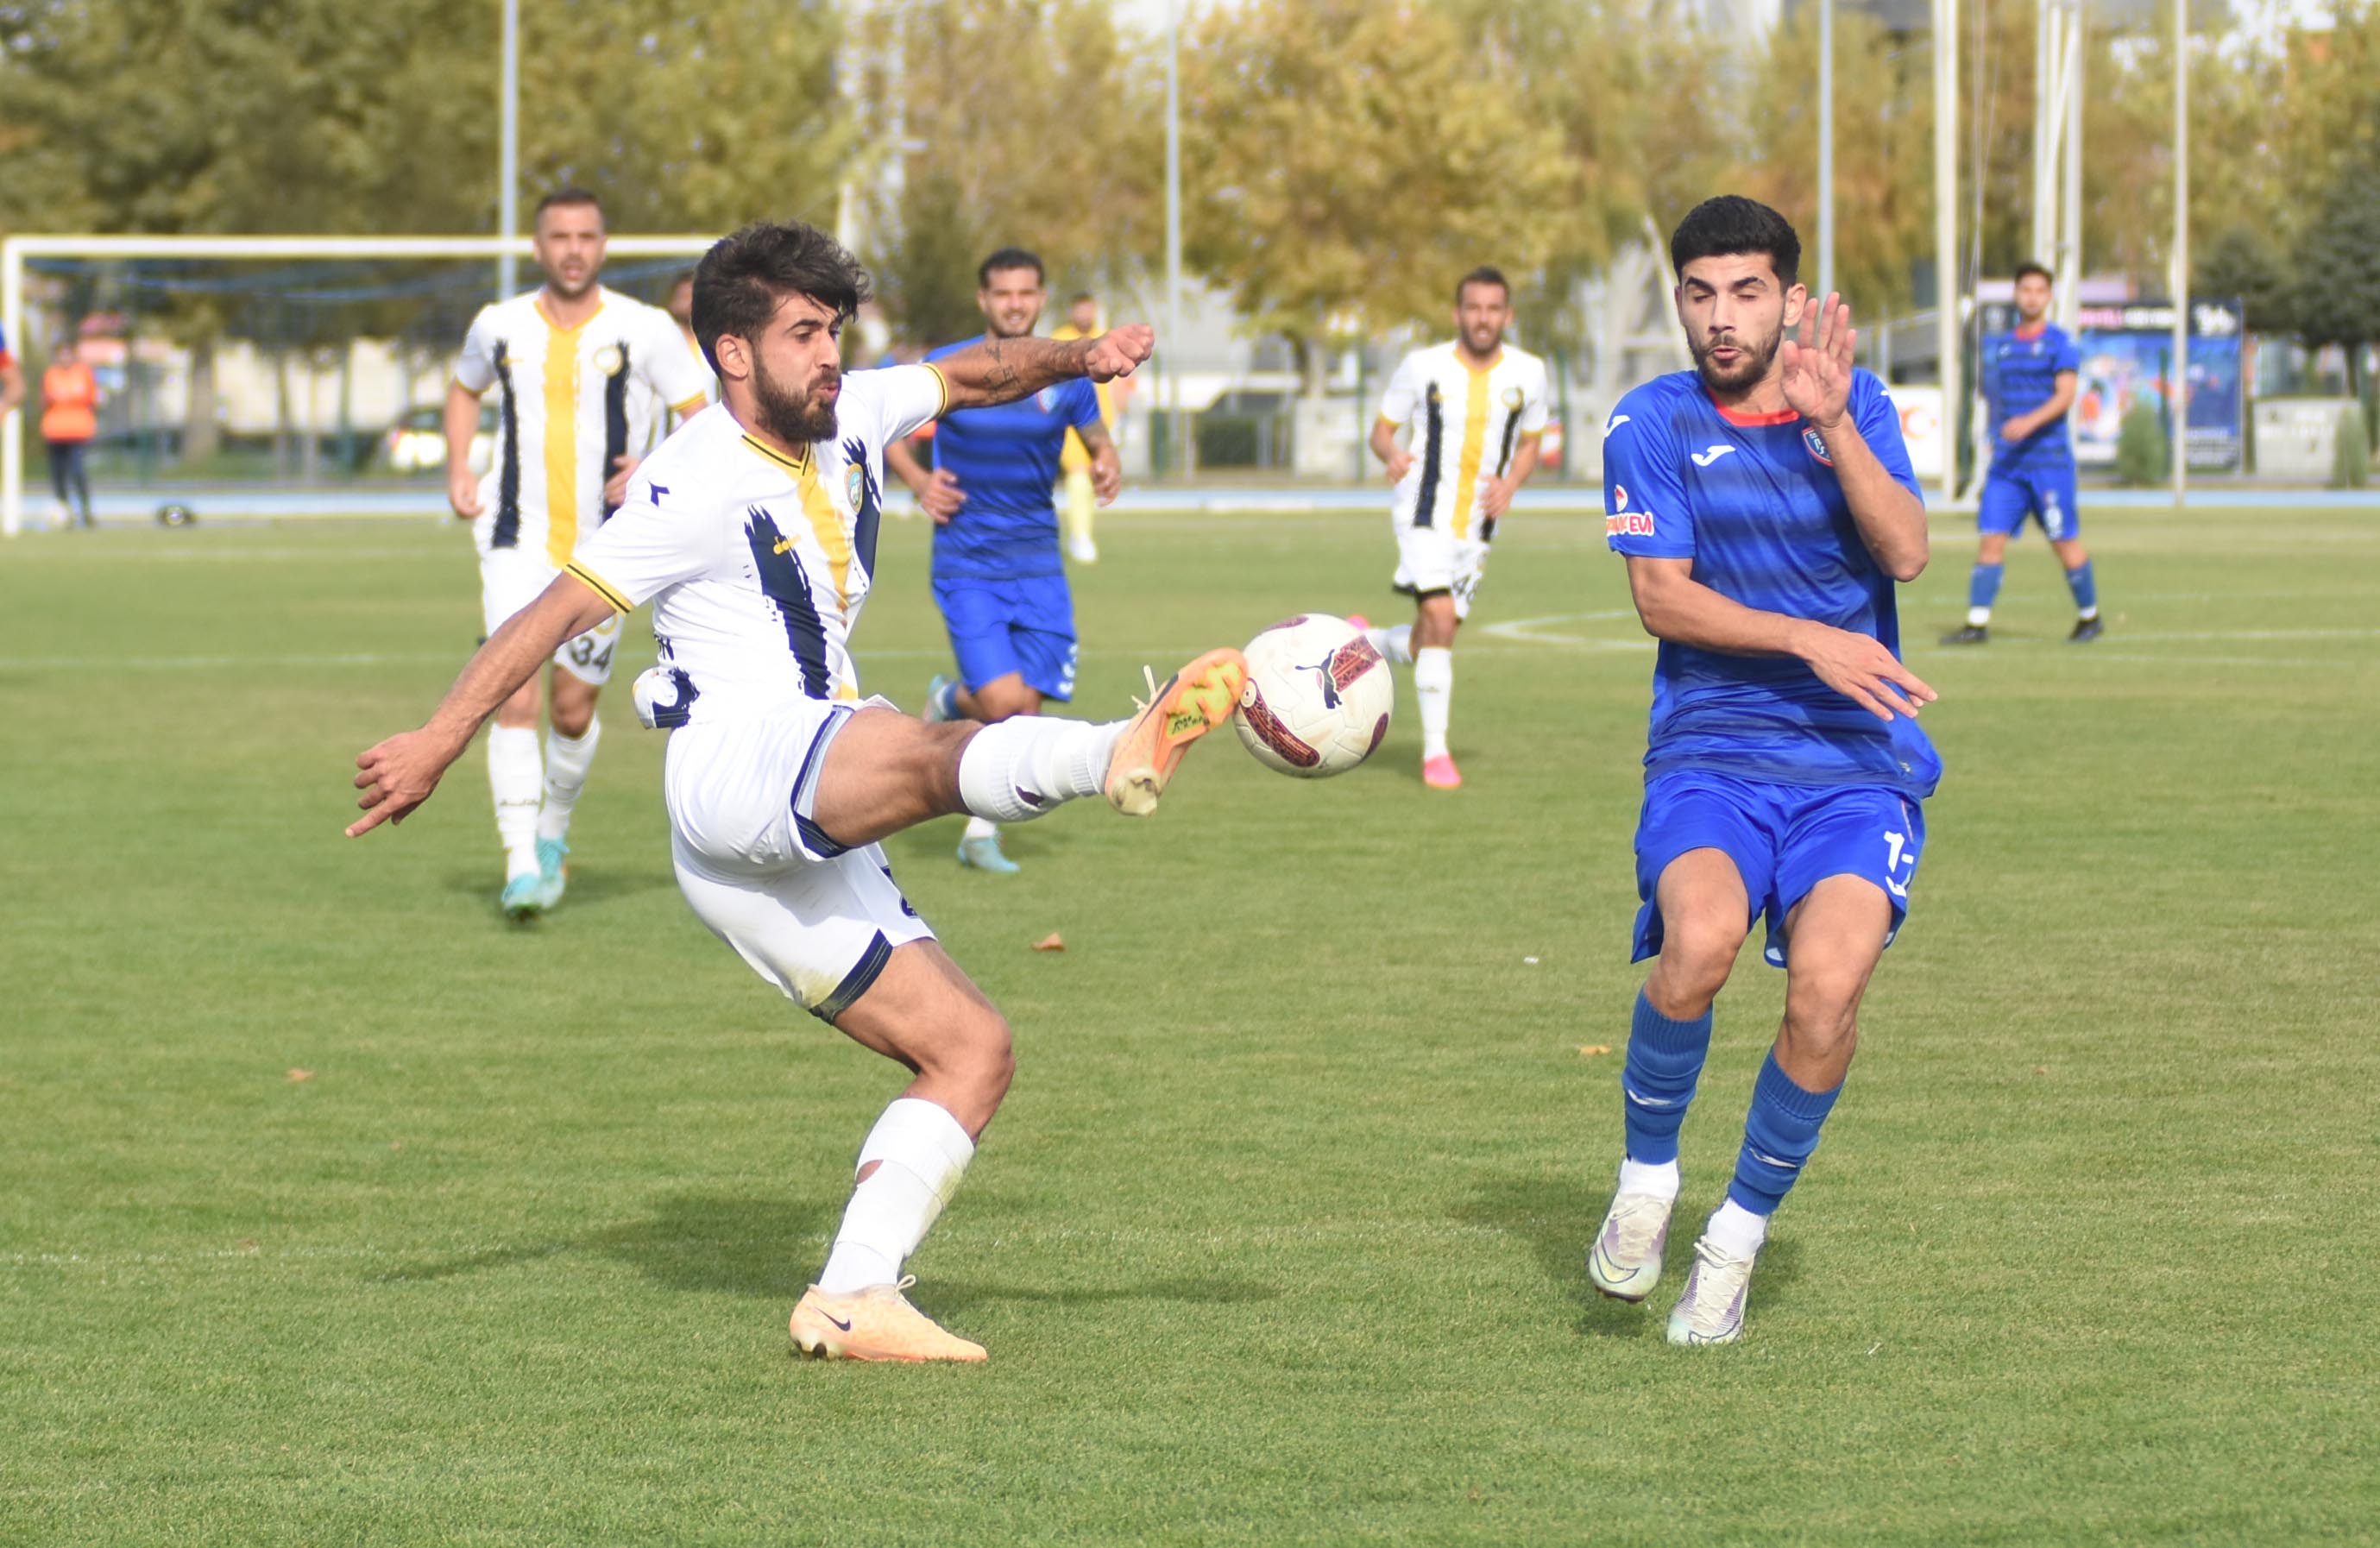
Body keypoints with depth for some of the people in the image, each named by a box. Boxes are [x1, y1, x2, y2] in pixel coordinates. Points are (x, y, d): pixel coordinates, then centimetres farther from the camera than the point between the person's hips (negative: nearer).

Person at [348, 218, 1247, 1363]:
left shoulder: (846, 422, 16)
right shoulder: (703, 486, -8)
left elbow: (973, 375, 28)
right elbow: (554, 613, -9)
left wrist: (1075, 359, 9)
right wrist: (437, 742, -14)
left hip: (812, 845, 9)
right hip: (731, 770, -9)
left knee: (970, 1051, 3)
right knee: (924, 755, -38)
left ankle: (854, 1299, -6)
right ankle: (1123, 754, -68)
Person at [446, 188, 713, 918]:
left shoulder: (645, 330, -6)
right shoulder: (499, 326, 3)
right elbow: (464, 389, 24)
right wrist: (458, 471, 9)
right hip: (517, 544, 1)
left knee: (573, 709, 8)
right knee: (514, 701, -14)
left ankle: (553, 831, 35)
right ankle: (521, 865, -16)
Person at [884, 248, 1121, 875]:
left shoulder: (1065, 376, 2)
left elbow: (1095, 434, 18)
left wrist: (1107, 463, -6)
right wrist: (917, 480, -8)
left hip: (1037, 561, 3)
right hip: (967, 562, -3)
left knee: (1024, 709, -1)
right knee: (1005, 703, -16)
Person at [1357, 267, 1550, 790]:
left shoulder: (1528, 373, -1)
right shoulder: (1422, 367, -8)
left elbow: (1529, 445, 12)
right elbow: (1381, 430, 2)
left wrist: (1510, 484, -9)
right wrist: (1392, 455, -22)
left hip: (1478, 528, 4)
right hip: (1424, 518, -4)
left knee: (1424, 645, 9)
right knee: (1441, 623, -20)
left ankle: (1362, 643, 42)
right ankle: (1435, 752, -11)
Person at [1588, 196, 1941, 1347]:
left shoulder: (1855, 407, 8)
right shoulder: (1653, 423, 4)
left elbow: (1906, 553, -7)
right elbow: (1660, 598, -4)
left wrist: (1830, 421, -18)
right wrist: (1809, 640, -15)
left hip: (1859, 763, 1)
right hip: (1713, 754, -1)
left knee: (1828, 980, -24)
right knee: (1700, 940, -31)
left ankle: (1736, 1240, -2)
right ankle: (1647, 1178, -3)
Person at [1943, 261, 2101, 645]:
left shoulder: (2059, 342, -3)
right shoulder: (2002, 346, 14)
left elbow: (2065, 396, -14)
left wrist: (2030, 422, -28)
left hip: (2049, 460, -5)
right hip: (2006, 462, 5)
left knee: (2064, 541, 0)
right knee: (1990, 538, -5)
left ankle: (2089, 617, 17)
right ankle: (1977, 623, -6)